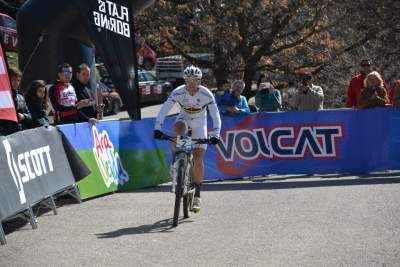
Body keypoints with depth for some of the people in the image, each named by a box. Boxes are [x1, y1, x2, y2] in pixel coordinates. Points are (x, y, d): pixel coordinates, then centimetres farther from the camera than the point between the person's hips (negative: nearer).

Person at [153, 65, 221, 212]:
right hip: (184, 118, 1)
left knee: (198, 158, -10)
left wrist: (215, 134, -39)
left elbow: (215, 116, -26)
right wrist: (157, 128, -38)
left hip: (199, 124, -1)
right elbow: (164, 110, -26)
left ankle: (197, 196, -2)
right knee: (178, 127, -36)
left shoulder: (206, 94, -25)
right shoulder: (178, 92, -24)